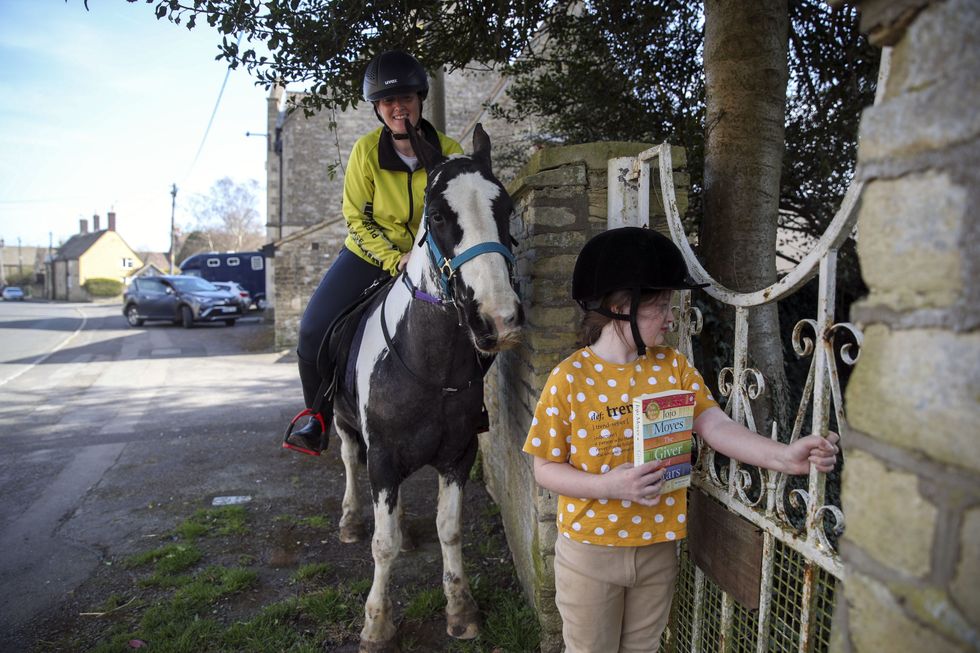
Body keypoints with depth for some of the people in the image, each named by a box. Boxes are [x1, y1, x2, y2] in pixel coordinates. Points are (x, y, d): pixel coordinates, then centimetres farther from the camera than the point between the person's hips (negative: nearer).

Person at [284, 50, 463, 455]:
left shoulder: (449, 152, -13)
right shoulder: (366, 150, -13)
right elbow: (356, 218, -8)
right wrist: (395, 260, -21)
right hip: (368, 255, 0)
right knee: (314, 331, -9)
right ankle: (319, 418, 14)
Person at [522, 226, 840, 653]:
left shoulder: (673, 366, -3)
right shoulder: (570, 378, -16)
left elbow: (716, 427, -12)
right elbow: (545, 468, -11)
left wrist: (783, 457, -28)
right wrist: (609, 485, -25)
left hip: (658, 547, 4)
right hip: (590, 551, -3)